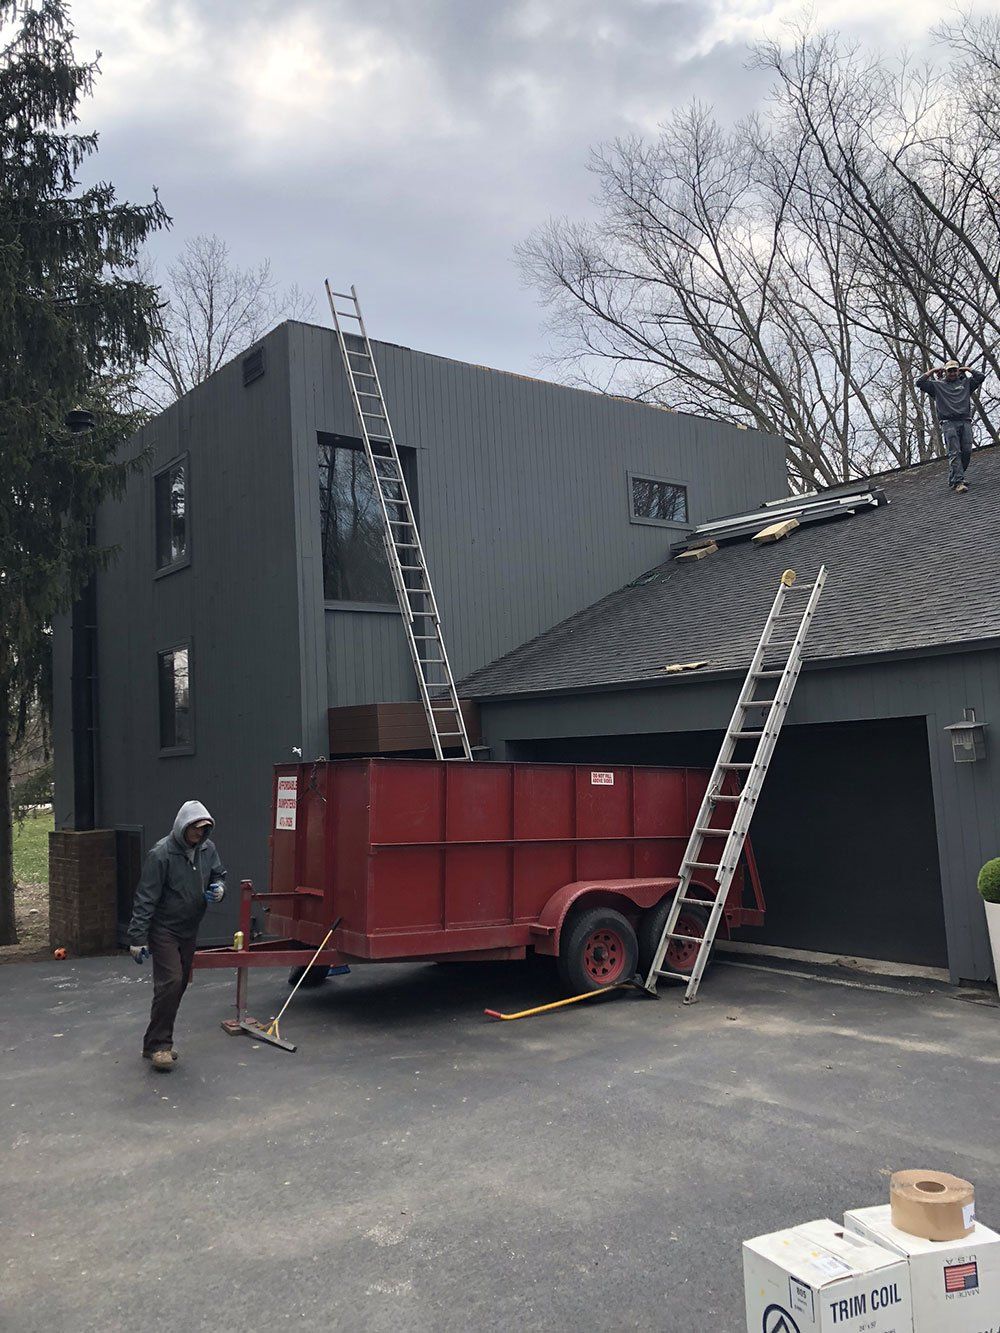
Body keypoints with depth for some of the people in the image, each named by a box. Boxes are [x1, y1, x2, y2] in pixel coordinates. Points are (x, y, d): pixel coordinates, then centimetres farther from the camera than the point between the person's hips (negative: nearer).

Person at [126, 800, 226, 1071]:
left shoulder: (207, 848, -1)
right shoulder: (161, 853, -20)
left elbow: (218, 874, 17)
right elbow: (145, 898, -18)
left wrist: (219, 887, -8)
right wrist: (137, 938, -19)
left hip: (189, 929, 7)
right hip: (164, 929, -7)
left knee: (180, 984, 10)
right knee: (170, 983, -15)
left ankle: (157, 1043, 23)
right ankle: (158, 1045, -3)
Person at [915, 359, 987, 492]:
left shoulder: (965, 383, 22)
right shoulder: (937, 385, 13)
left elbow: (981, 376, 18)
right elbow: (920, 383, 5)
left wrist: (967, 369, 22)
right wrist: (932, 371, 11)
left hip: (965, 422, 3)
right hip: (949, 423, -3)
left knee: (967, 451, -6)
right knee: (954, 453, -13)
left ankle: (954, 479, 8)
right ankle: (958, 482, -20)